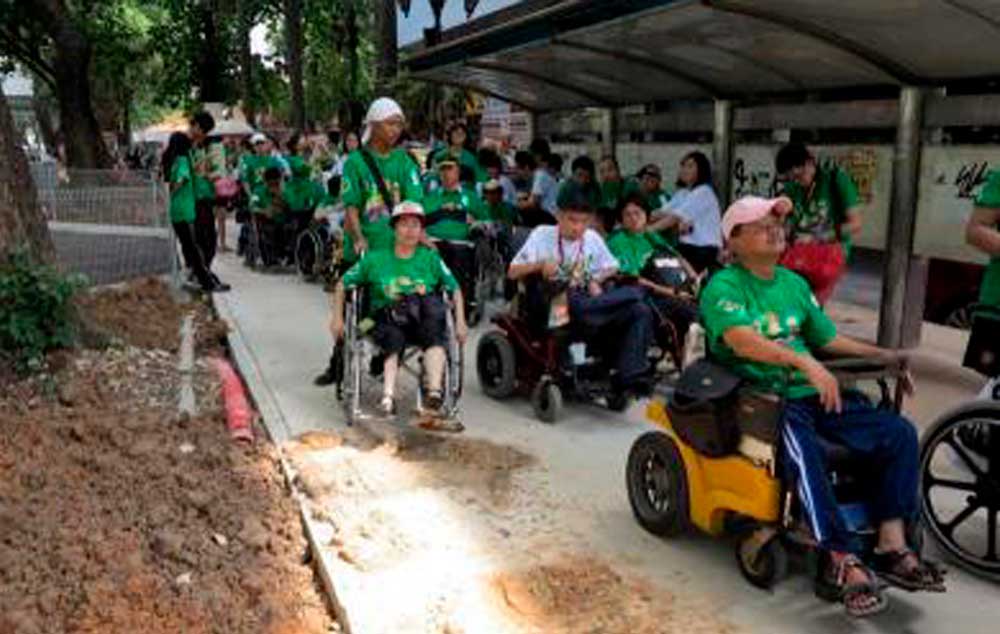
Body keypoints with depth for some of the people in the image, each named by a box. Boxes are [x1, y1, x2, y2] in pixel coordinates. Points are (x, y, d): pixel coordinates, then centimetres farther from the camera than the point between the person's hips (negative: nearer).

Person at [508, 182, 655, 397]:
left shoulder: (592, 238, 12)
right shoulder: (542, 235, 3)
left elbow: (612, 268, 23)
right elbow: (512, 272, 0)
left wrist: (596, 281, 0)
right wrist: (540, 264, -18)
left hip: (588, 304, 5)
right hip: (558, 313, -5)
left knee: (640, 311, -23)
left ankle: (628, 377, -23)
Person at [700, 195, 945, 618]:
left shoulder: (793, 283, 19)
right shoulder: (723, 287, -5)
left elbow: (828, 340, 23)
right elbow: (741, 339, -23)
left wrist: (880, 356, 8)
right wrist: (805, 362, -34)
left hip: (810, 392, 7)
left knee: (899, 434, -9)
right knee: (802, 449, -36)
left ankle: (892, 547, -7)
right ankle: (842, 562, -29)